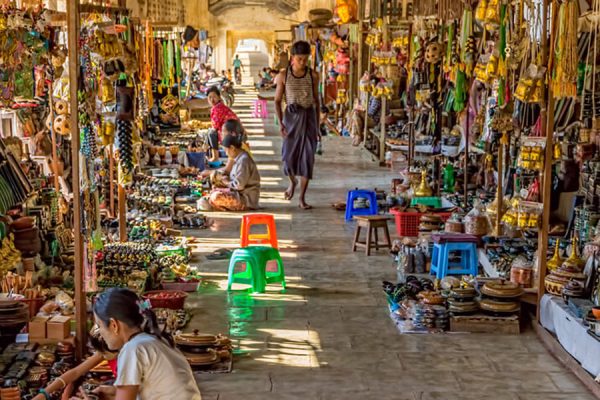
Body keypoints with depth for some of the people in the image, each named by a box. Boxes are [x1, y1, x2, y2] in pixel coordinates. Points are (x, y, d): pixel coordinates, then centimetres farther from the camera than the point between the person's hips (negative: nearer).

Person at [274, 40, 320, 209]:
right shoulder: (283, 75, -2)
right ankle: (292, 181, 35)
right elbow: (277, 100, 2)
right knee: (289, 156, 0)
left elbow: (316, 100, 9)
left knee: (307, 157, -4)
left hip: (309, 117, 1)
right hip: (291, 116, 0)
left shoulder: (313, 75, 1)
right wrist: (280, 123, -9)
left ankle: (302, 198, 3)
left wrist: (317, 126, 9)